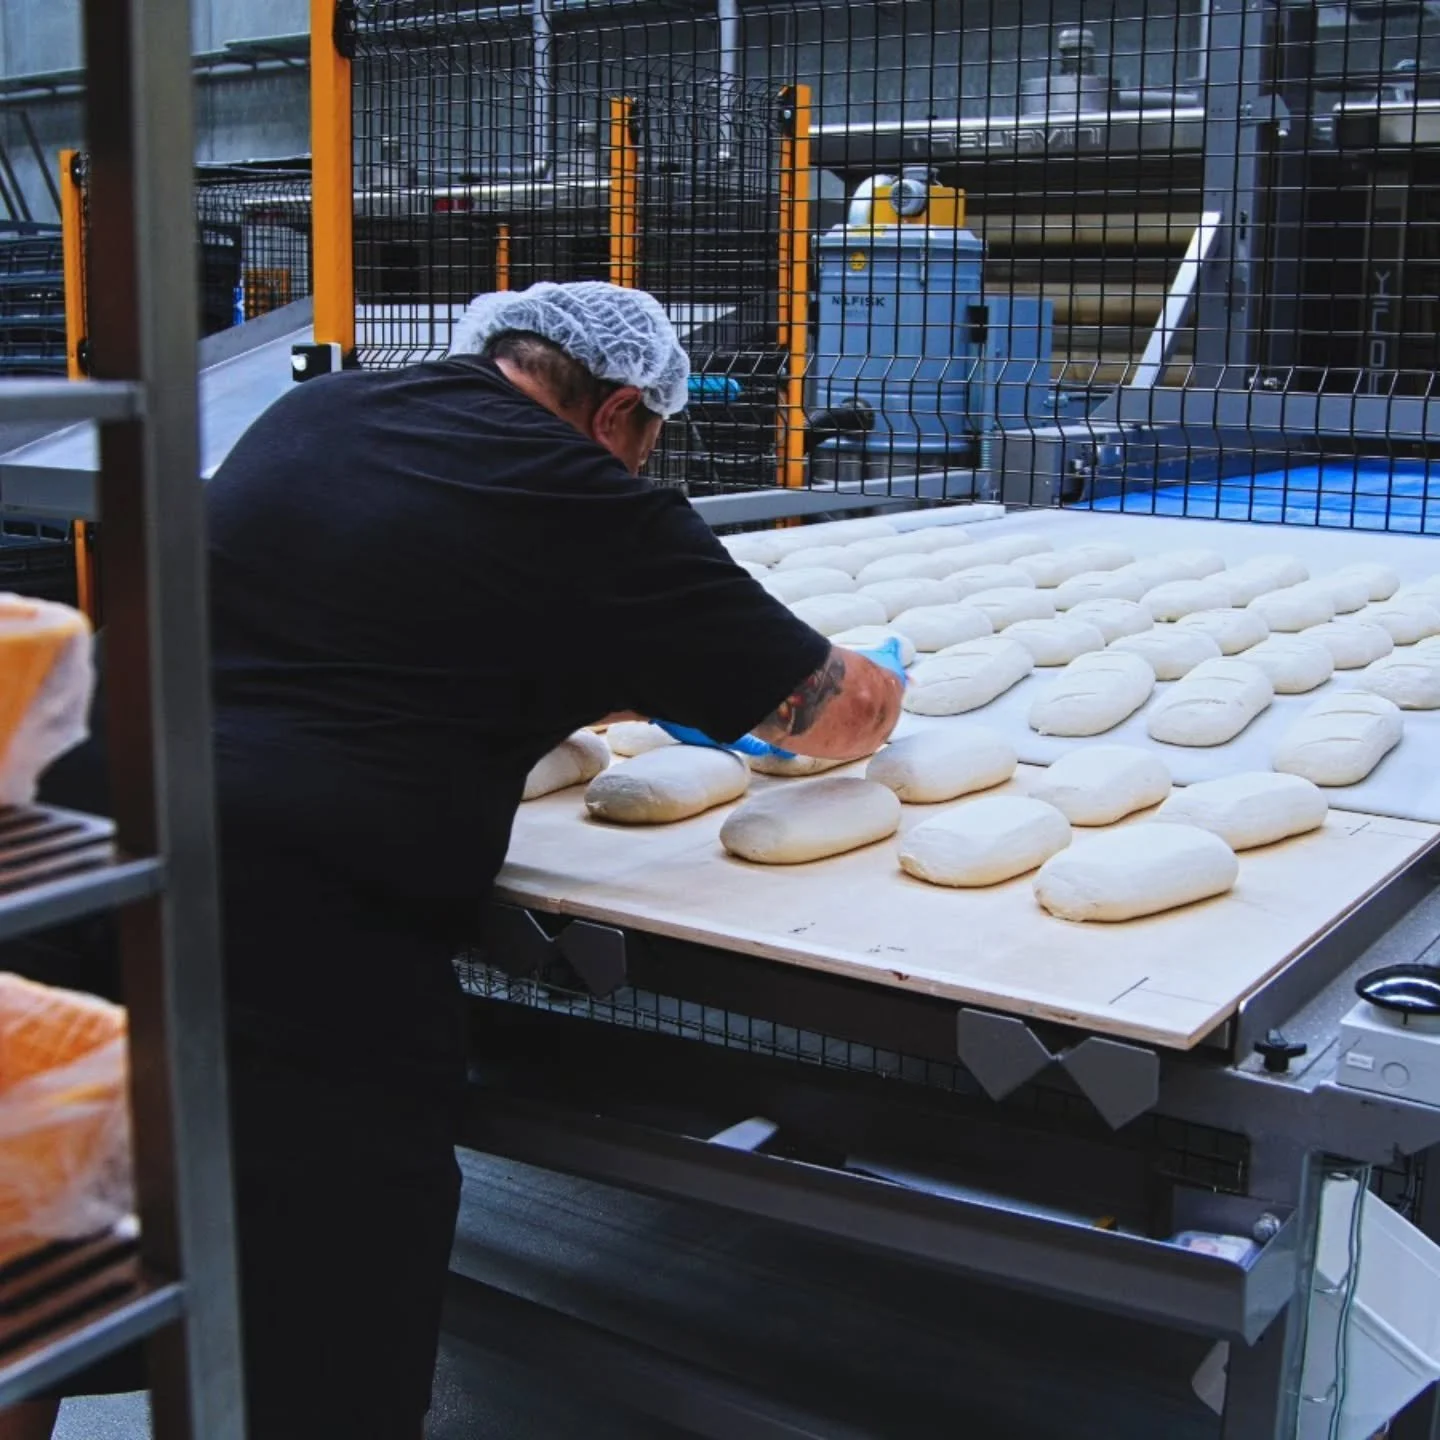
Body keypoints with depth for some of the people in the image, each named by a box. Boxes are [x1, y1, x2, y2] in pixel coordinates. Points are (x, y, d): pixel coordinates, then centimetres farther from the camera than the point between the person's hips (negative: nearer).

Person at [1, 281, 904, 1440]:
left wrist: (624, 691, 37)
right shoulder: (583, 508, -4)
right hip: (306, 954, -7)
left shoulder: (315, 410, 15)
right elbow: (842, 709, 5)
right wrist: (879, 683, 30)